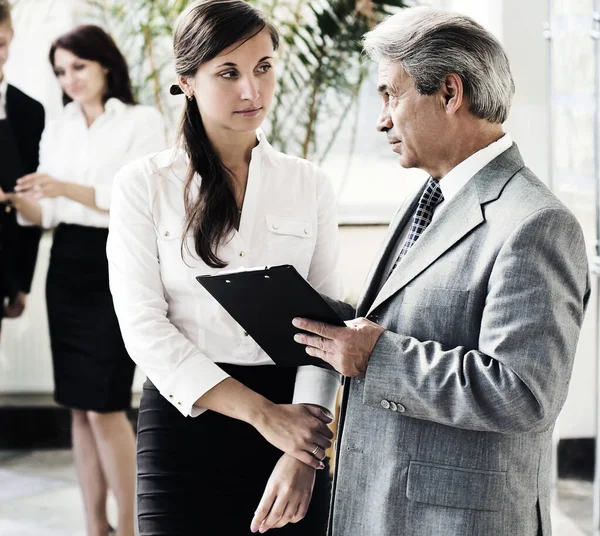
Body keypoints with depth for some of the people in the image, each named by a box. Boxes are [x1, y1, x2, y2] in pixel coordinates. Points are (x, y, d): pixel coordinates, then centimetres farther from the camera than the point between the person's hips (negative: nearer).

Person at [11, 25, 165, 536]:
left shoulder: (143, 121, -3)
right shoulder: (56, 130, 13)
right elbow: (48, 214, 9)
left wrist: (67, 189, -20)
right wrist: (20, 201, -12)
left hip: (119, 267, -6)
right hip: (66, 267, 6)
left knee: (105, 406, -9)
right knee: (80, 407, 6)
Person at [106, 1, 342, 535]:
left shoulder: (309, 185, 5)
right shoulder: (143, 185, -1)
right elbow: (145, 329, -8)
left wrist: (302, 456, -15)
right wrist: (262, 414, -16)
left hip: (290, 417, 2)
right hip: (185, 418, -2)